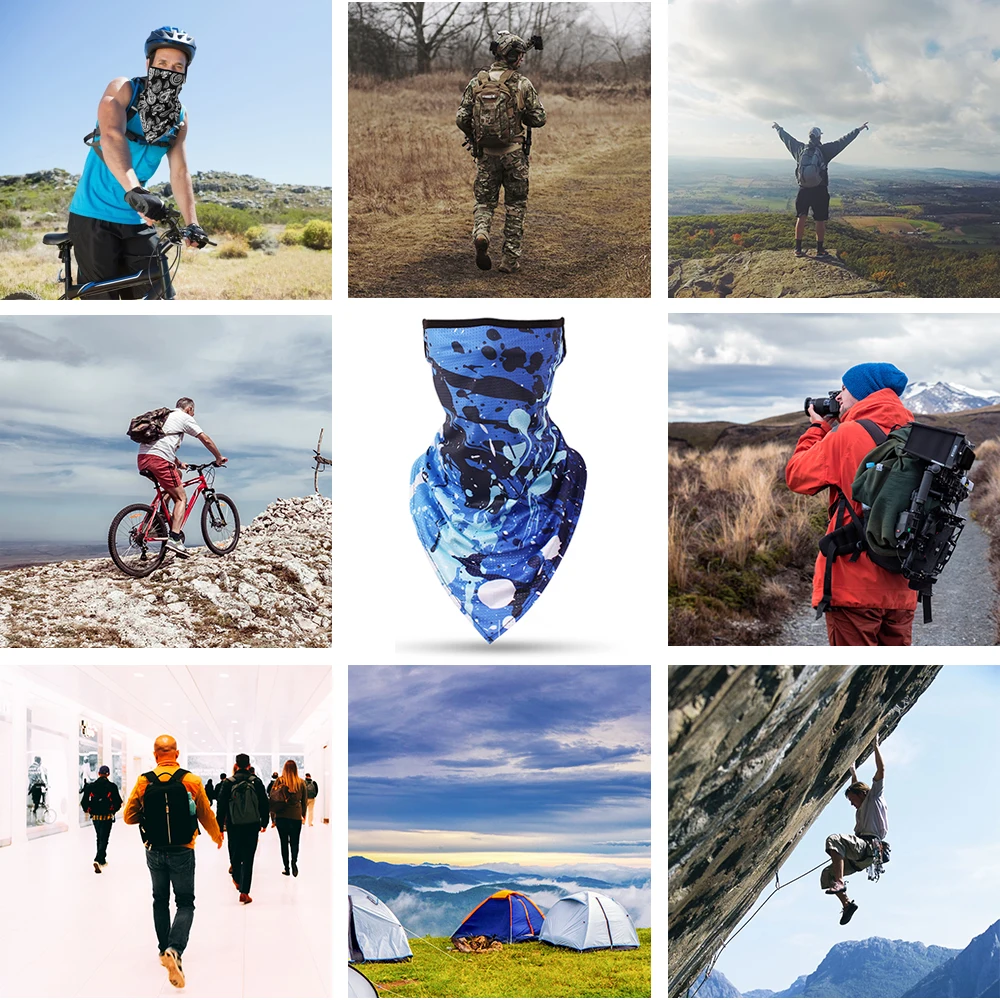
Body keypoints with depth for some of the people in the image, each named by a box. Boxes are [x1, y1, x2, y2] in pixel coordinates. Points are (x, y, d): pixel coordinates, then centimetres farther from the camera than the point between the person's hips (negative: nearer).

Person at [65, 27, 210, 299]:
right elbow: (111, 136, -28)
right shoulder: (123, 89, -9)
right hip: (94, 216, -5)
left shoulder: (179, 118, 5)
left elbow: (179, 173, 2)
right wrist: (134, 191, -44)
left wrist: (192, 224, -13)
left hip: (137, 220, 5)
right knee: (102, 301, -8)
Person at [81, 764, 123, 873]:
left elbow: (84, 802, -3)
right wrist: (114, 810, 9)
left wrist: (88, 810, 15)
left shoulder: (90, 786, -3)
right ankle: (98, 860, -18)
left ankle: (102, 860, 29)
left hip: (95, 817, 3)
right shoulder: (112, 786, -10)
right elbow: (118, 802, -11)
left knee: (99, 838, 20)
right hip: (107, 817, -3)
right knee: (104, 839, 0)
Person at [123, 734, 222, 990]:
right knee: (185, 903, 5)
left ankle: (164, 950, 29)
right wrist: (217, 836, 19)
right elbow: (206, 815, 0)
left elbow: (129, 817, -3)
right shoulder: (192, 781, -10)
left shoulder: (144, 781, -8)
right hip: (182, 852, -2)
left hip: (154, 851, 2)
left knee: (160, 900, 22)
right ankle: (174, 950, -19)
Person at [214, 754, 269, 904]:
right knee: (248, 858, 0)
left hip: (234, 826, 0)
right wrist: (264, 822, 14)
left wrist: (219, 828, 4)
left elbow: (221, 807, -2)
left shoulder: (228, 784, -3)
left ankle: (237, 879, 39)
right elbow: (264, 803, 3)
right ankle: (244, 891, -5)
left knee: (235, 854, 19)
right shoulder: (256, 782, -1)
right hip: (252, 826, 0)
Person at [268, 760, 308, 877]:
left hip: (281, 816, 0)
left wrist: (272, 817, 8)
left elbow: (271, 798, -1)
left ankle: (286, 868, 8)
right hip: (296, 816, 0)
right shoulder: (301, 782, -1)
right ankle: (294, 861, -17)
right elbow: (304, 800, 6)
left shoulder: (279, 781, -3)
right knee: (294, 842, 9)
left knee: (284, 842, 8)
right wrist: (303, 814, 19)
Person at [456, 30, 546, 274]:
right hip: (514, 153, -2)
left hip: (485, 153, 2)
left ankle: (480, 232, -15)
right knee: (515, 206, 10)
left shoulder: (476, 82, 0)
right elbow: (538, 119, -4)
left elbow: (461, 119, 0)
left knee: (484, 201, 16)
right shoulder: (522, 84, -8)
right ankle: (510, 259, 11)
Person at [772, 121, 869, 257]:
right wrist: (858, 130, 0)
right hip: (820, 191, -3)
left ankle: (798, 249, 9)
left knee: (801, 218, 10)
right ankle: (820, 250, 9)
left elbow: (787, 138, 14)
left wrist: (779, 129, 31)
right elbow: (843, 141, -7)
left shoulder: (800, 148, -2)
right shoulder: (824, 150, -10)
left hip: (803, 191, 3)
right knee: (820, 221, 5)